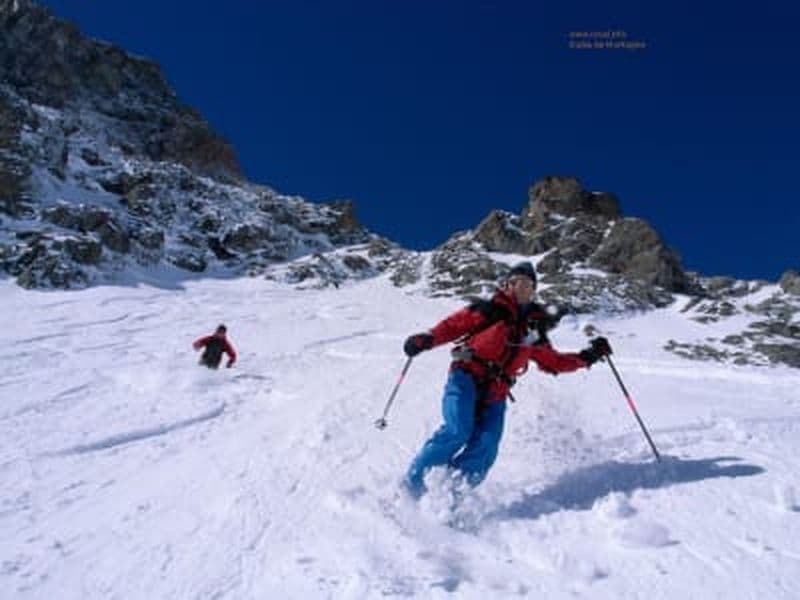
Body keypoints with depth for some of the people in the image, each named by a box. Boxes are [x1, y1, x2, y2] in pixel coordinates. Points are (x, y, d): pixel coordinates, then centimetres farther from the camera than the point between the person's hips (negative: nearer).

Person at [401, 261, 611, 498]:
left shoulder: (534, 329, 21)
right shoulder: (491, 310, 6)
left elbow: (553, 362, 29)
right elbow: (455, 324, 0)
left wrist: (586, 357, 19)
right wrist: (428, 339, -16)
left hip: (495, 395, 4)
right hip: (466, 378, -4)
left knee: (485, 447, -15)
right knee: (458, 432, -22)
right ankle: (414, 478, -8)